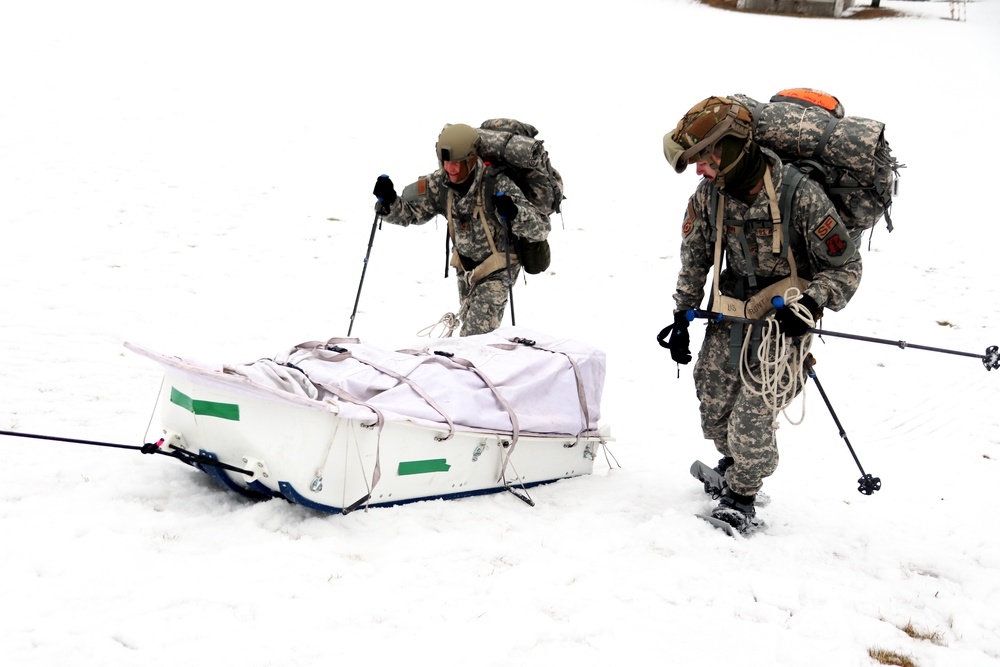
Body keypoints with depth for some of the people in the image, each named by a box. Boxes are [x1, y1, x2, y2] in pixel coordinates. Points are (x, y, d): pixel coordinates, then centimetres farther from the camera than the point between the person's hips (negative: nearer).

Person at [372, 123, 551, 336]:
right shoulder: (439, 183, -16)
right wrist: (388, 201, -24)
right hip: (465, 267, 6)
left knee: (475, 335, -17)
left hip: (498, 268, -6)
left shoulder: (497, 184, -31)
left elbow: (542, 229, -33)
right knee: (469, 322, 25)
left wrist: (513, 213, -54)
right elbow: (410, 212, -2)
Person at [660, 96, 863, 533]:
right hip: (730, 312, 6)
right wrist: (681, 317, 8)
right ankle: (732, 465, 39)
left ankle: (742, 496, 14)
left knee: (753, 411, -9)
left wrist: (809, 305, -27)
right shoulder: (708, 195, -5)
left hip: (782, 317, -5)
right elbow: (694, 259, 10)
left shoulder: (800, 196, -21)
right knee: (713, 397, 9)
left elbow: (846, 266, -13)